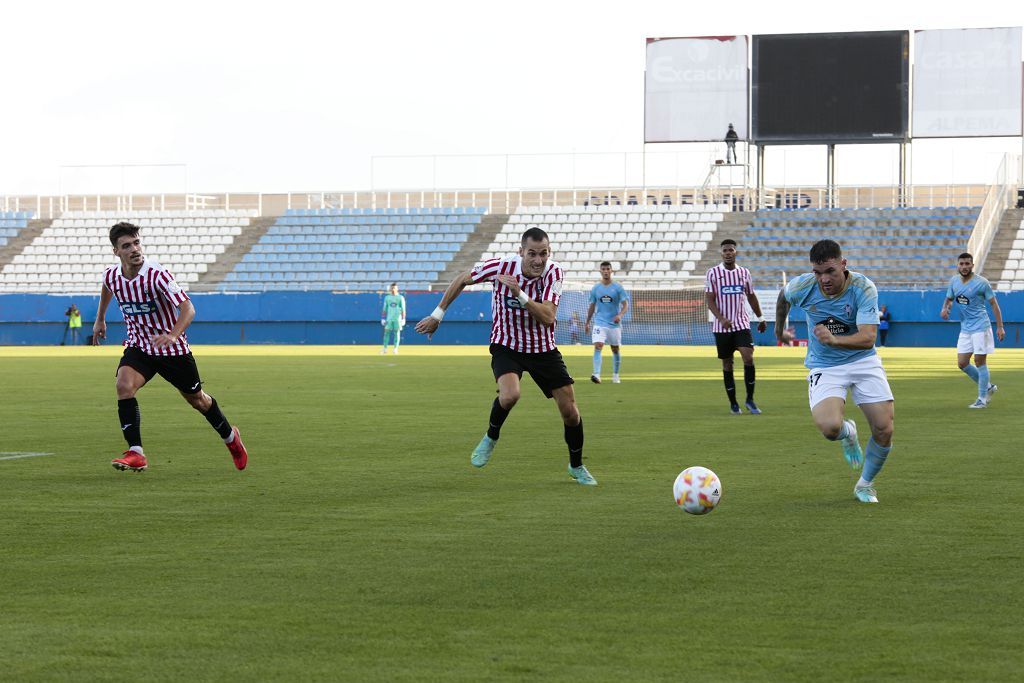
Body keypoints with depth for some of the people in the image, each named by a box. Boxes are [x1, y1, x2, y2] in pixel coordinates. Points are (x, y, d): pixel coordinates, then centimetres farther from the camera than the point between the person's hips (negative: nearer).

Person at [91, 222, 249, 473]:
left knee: (197, 399, 14)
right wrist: (100, 319, 27)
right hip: (138, 346, 3)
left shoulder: (157, 274, -26)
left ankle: (230, 436, 42)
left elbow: (188, 308, -31)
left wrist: (172, 335, -47)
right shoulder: (111, 276, -9)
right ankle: (136, 454, -24)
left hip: (172, 348, -3)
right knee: (124, 386, -25)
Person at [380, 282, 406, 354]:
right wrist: (383, 318, 7)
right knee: (386, 332, -2)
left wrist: (403, 319, -8)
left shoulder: (400, 298, 1)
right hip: (389, 318, 3)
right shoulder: (387, 297, 10)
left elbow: (403, 309, -1)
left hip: (397, 318, -3)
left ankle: (396, 348, 1)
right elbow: (384, 309, 13)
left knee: (397, 332, -2)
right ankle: (385, 348, 0)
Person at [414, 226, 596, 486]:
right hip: (506, 347, -2)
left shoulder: (554, 272, -18)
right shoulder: (501, 267, -20)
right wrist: (437, 315, 0)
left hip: (543, 349, 2)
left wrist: (520, 294, -40)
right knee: (509, 394, -32)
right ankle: (491, 438, 0)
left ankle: (576, 466, 25)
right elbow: (462, 280, -3)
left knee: (570, 411, -1)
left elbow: (548, 317, -28)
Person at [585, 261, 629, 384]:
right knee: (598, 346, -18)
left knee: (615, 350, 9)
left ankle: (615, 375, 26)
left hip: (614, 323, 0)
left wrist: (620, 315, -24)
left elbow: (625, 304, -5)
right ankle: (597, 375, -27)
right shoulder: (595, 288, 6)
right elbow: (592, 306, 16)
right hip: (600, 322, 0)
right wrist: (587, 322, 18)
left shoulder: (618, 288, -1)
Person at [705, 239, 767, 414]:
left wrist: (760, 318, 22)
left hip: (742, 323, 1)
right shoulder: (713, 273, -2)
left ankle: (750, 400, -5)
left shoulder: (744, 272, 7)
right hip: (722, 327, -1)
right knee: (727, 365, 4)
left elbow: (751, 296, 19)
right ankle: (733, 403, 14)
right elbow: (710, 300, -6)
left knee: (748, 357, -16)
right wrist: (721, 318, -20)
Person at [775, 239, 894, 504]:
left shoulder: (864, 288, -22)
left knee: (884, 430, -8)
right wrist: (779, 328, 27)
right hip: (824, 367, 0)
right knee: (830, 427, -26)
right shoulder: (801, 286, -16)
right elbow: (783, 296, 11)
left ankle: (865, 484, 21)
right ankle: (847, 432, 15)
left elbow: (868, 338, -31)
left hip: (863, 360, 0)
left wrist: (834, 340, -48)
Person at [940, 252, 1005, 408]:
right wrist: (944, 308, -5)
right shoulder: (954, 281, 6)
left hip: (980, 327, -7)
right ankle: (988, 387, 23)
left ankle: (982, 399, 3)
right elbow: (949, 298, 20)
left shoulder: (981, 283, -11)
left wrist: (1000, 327, -8)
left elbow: (994, 304, -6)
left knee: (980, 362, -5)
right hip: (965, 328, 7)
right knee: (962, 363, 5)